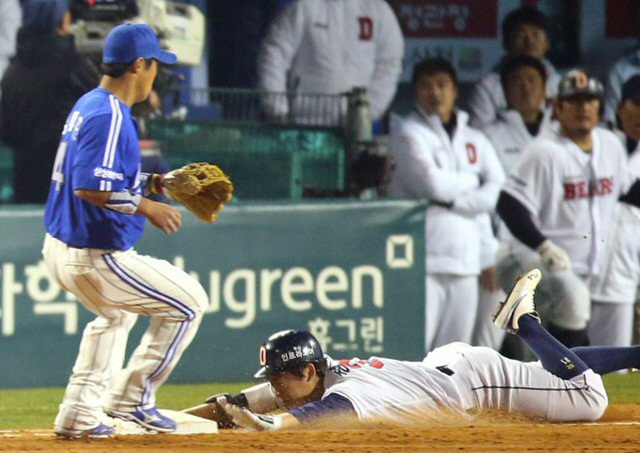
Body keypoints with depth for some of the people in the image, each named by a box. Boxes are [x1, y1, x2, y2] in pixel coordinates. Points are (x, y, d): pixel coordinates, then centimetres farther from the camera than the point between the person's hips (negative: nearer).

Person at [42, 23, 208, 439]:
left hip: (59, 249, 10)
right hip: (93, 259, -10)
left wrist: (147, 184, 12)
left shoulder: (87, 106, 9)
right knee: (189, 301, 3)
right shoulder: (111, 117, -21)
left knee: (116, 313, 35)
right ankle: (131, 397, 7)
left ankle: (78, 415, 30)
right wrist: (145, 206, -20)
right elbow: (88, 188, -30)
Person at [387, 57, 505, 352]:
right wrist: (472, 181, 4)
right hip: (423, 259, -5)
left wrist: (451, 198, -8)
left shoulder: (475, 140, 17)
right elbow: (432, 183, -13)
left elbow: (496, 192, 5)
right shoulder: (408, 133, 1)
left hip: (465, 261, 5)